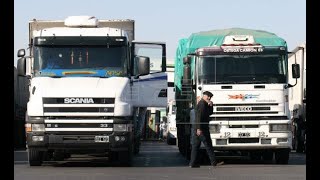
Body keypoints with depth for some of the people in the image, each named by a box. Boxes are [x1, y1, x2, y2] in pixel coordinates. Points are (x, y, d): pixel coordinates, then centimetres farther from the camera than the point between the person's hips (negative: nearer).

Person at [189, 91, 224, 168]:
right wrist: (199, 128, -26)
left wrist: (211, 105, 5)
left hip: (197, 129, 10)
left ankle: (192, 163, 5)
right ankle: (214, 162, -3)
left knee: (195, 146, 7)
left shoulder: (205, 104, 20)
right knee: (208, 145, -5)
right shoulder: (202, 103, -12)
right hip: (201, 128, -10)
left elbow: (210, 113, 24)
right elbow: (199, 116, -20)